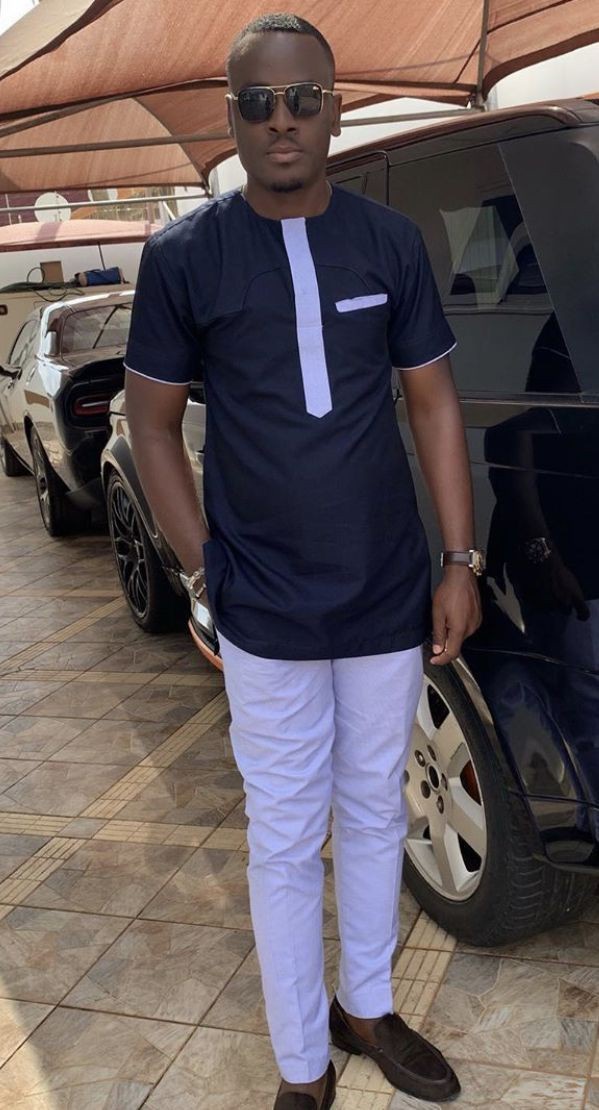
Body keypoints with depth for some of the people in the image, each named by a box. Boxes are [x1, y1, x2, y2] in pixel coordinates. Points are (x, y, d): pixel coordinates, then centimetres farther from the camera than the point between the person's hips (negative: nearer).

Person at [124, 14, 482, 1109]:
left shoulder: (392, 243, 2)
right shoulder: (183, 256, -4)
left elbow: (433, 405, 6)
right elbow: (153, 427, 1)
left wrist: (459, 560, 1)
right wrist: (205, 569, -5)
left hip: (393, 600, 3)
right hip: (267, 616, -2)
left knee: (375, 818, 18)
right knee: (286, 842, 9)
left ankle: (368, 1010, 41)